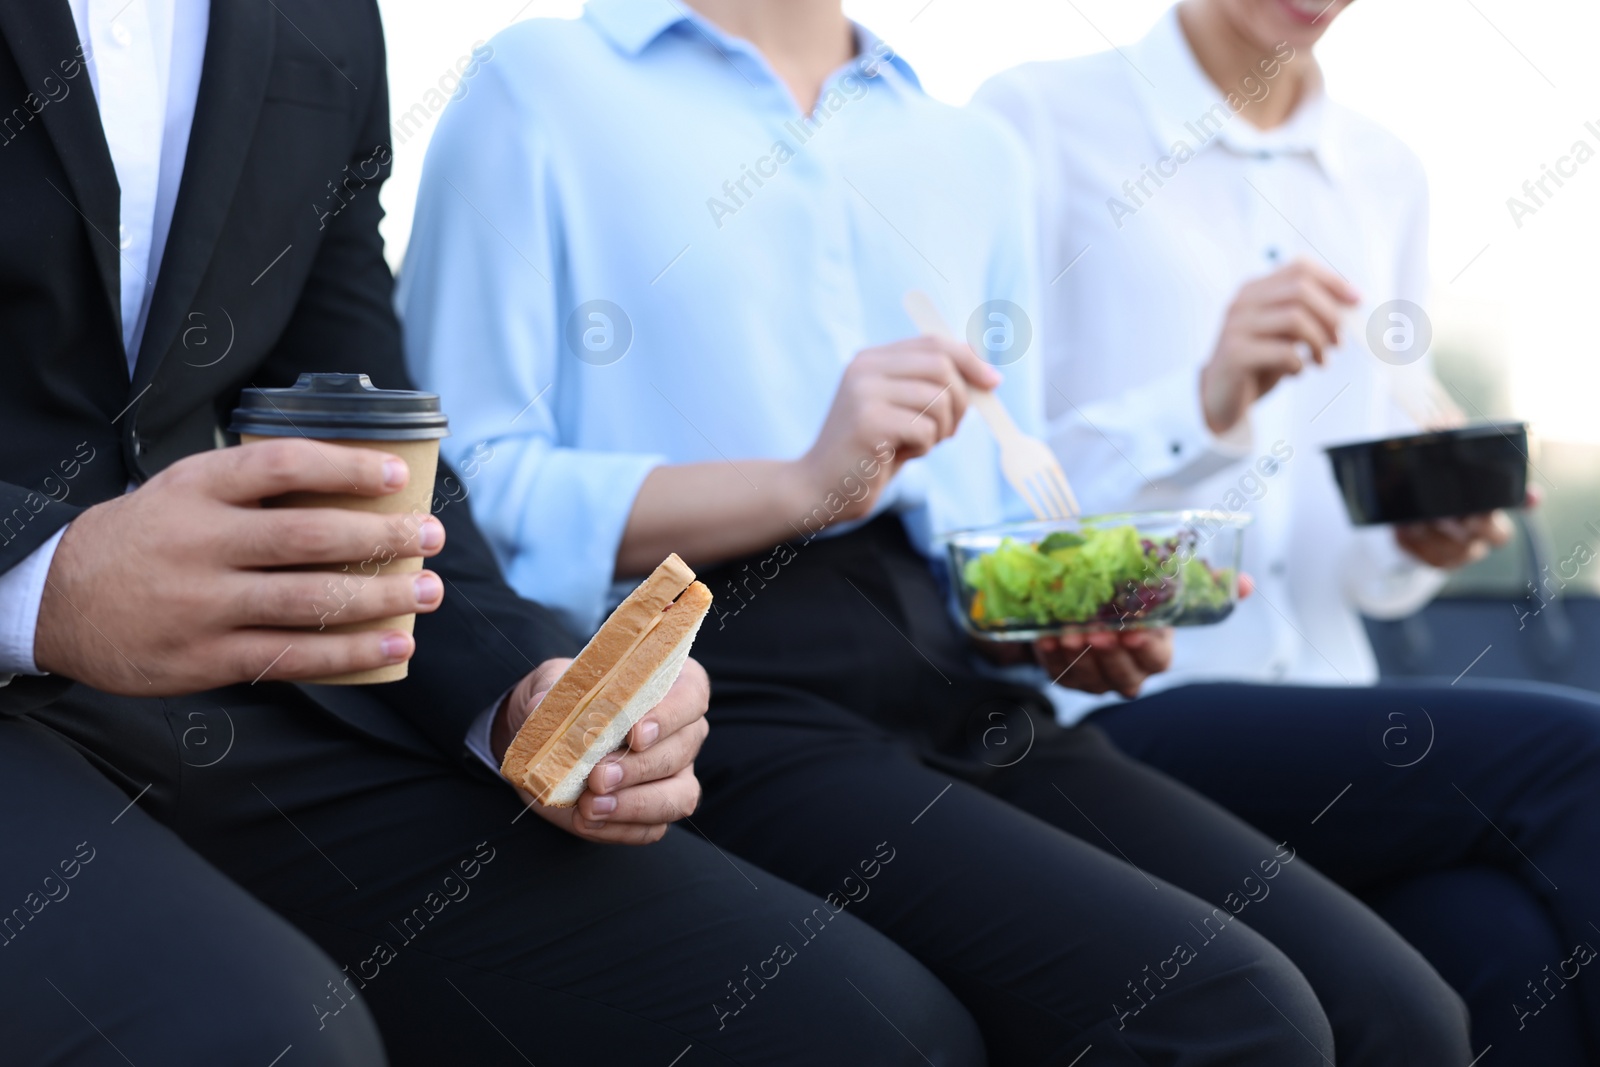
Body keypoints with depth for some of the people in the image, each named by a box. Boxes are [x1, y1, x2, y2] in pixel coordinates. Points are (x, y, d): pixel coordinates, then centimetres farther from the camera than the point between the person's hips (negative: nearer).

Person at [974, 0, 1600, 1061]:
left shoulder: (1387, 175, 17)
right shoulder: (1040, 121, 0)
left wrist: (1429, 532, -2)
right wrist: (1203, 406, -20)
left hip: (1331, 712, 5)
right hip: (1113, 715, -4)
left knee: (1515, 961, -27)